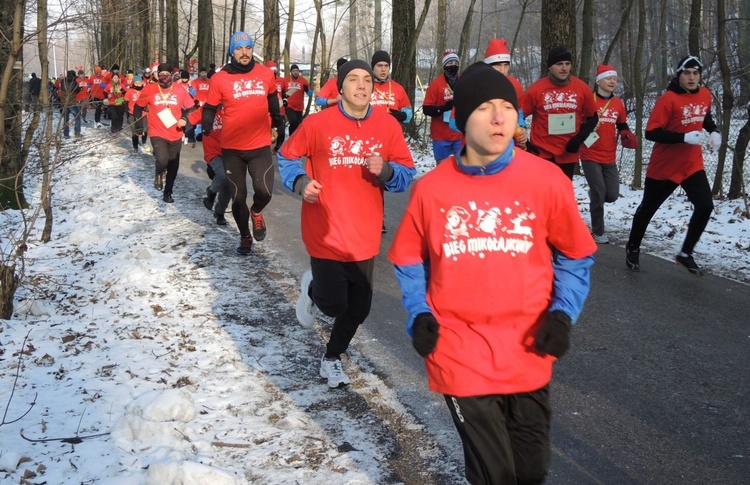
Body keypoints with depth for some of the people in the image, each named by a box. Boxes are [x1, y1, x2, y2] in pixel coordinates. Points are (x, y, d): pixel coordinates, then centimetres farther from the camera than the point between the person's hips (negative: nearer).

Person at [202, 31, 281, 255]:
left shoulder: (266, 74, 0)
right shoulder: (220, 78, -7)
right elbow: (210, 108, 0)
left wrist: (277, 119, 28)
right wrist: (206, 127, -18)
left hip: (260, 146, 1)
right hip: (232, 148, 0)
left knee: (264, 191, -15)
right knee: (238, 197, 9)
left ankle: (256, 212, 21)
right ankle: (245, 237, 32)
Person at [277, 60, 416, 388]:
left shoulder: (388, 126, -2)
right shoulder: (318, 123, -9)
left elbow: (406, 173, 2)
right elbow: (287, 156, 5)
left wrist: (386, 171, -18)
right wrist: (300, 181, -13)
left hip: (365, 236, 3)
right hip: (326, 233, -3)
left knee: (358, 308, 13)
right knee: (334, 304, -5)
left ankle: (332, 357, 41)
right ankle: (313, 289, 32)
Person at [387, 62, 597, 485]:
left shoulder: (547, 180, -6)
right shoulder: (432, 188, -5)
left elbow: (576, 256, 6)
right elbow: (410, 260, 9)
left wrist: (563, 313, -7)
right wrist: (419, 315, -4)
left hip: (528, 355, 1)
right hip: (460, 355, -1)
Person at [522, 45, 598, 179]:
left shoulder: (582, 88, -2)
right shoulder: (536, 89, -8)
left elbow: (592, 118, 9)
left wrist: (579, 138, -5)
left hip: (568, 153, 3)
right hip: (541, 152, -2)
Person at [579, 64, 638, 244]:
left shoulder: (618, 103, 8)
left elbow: (622, 127, 18)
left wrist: (628, 138, 0)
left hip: (609, 158, 5)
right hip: (590, 156, -5)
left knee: (612, 194, 2)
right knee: (599, 194, -6)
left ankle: (594, 194, 37)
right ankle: (598, 232, 11)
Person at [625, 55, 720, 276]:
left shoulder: (705, 95, 2)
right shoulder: (668, 99, -18)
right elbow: (651, 132, -22)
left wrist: (714, 132, 3)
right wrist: (685, 137, -29)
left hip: (693, 165, 5)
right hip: (664, 166, -5)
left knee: (705, 206, -10)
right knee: (648, 209, 11)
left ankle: (686, 254, 7)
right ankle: (633, 248, 33)